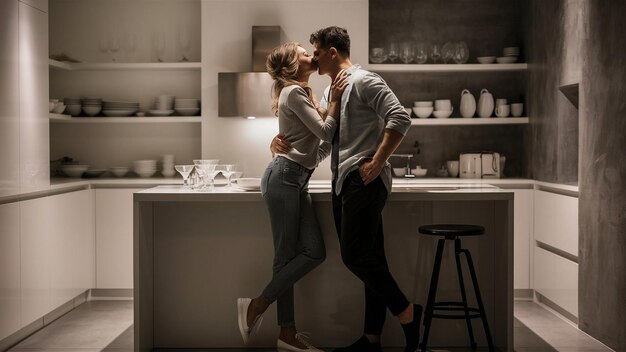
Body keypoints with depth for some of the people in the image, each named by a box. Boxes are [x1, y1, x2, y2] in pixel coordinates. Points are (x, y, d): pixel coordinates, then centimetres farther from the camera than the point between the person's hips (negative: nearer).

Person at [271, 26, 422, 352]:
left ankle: (406, 311, 2)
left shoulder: (363, 81, -4)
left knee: (355, 255, -13)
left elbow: (399, 119, -15)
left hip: (364, 180, -9)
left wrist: (377, 163, -17)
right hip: (342, 182, 9)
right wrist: (280, 141, 6)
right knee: (368, 258, 8)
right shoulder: (329, 93, 23)